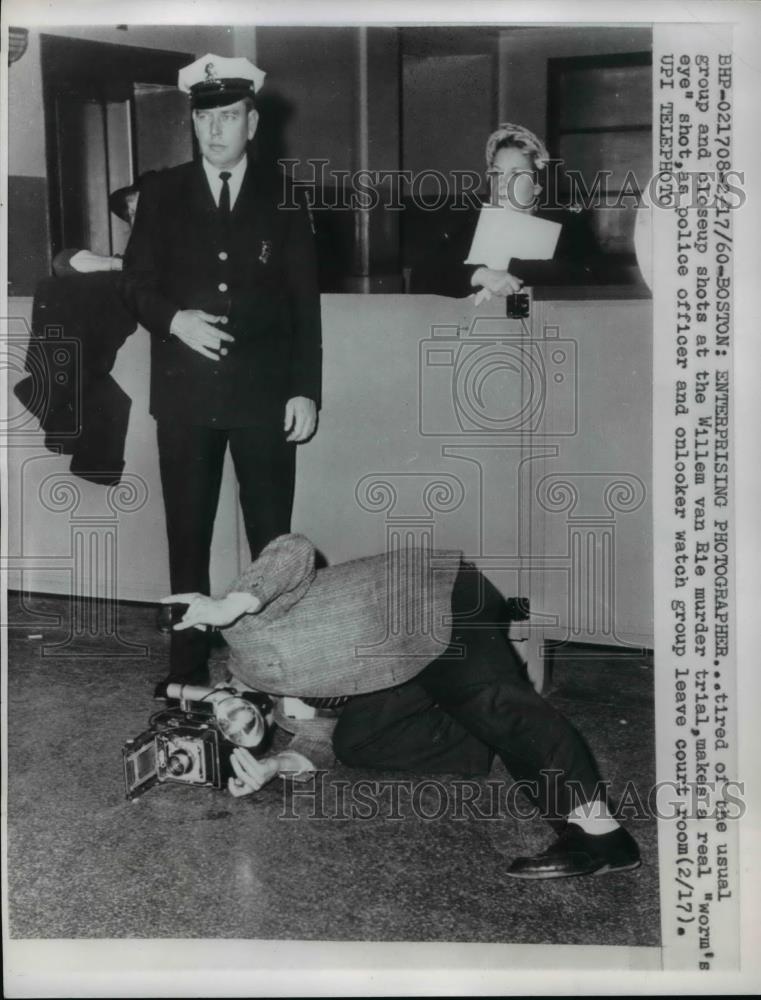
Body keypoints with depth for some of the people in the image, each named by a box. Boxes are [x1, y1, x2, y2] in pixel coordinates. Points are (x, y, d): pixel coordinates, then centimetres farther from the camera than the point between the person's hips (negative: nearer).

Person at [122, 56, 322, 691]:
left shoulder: (283, 196, 6)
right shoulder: (162, 193, 9)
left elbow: (305, 301, 4)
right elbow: (137, 284, 8)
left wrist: (306, 391, -2)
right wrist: (175, 319, -14)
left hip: (265, 392, -1)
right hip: (185, 394, 1)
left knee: (273, 536, 2)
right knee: (187, 536, 5)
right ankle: (188, 669, 15)